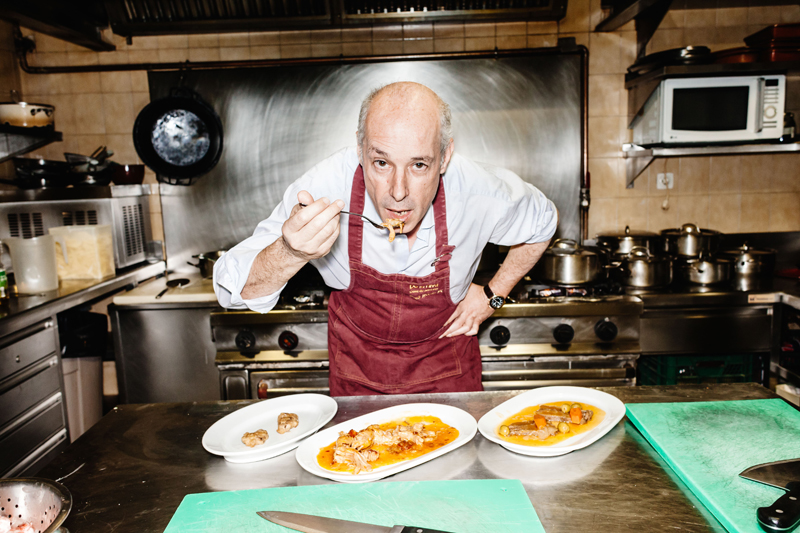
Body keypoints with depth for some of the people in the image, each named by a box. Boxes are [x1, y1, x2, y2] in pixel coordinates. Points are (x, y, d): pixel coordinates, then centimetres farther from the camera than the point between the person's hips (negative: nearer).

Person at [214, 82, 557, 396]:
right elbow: (233, 291, -27)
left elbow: (543, 221, -2)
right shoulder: (322, 189, -31)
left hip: (444, 355, 0)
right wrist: (290, 254, -48)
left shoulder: (479, 192, -27)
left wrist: (493, 294, -6)